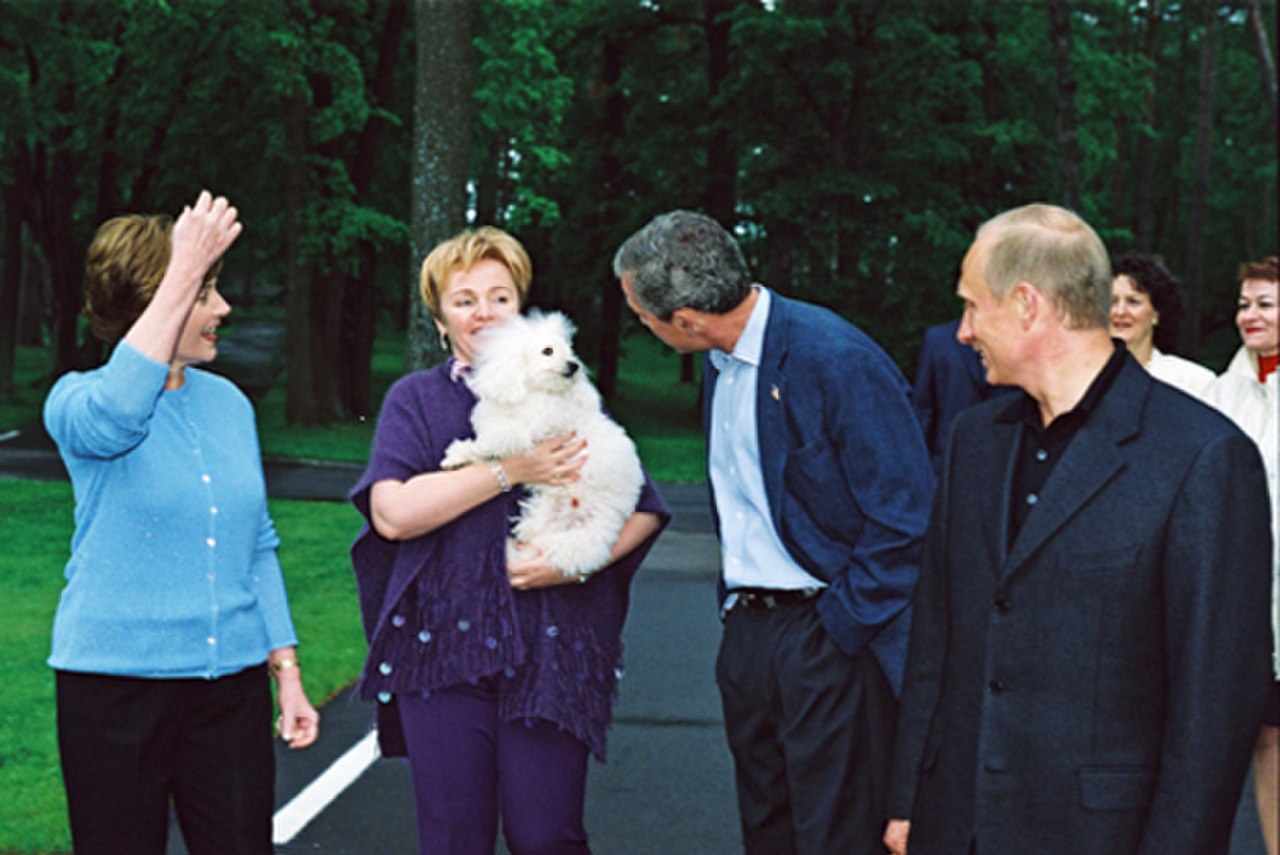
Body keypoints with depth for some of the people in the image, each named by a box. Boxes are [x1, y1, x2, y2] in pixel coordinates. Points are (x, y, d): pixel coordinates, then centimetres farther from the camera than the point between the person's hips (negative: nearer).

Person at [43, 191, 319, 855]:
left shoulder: (229, 403, 10)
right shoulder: (77, 401, -6)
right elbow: (114, 416, -33)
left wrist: (286, 667, 10)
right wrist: (184, 272, -31)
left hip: (231, 680, 4)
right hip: (115, 679, -4)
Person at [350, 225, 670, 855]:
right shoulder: (415, 399, 8)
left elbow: (644, 507, 9)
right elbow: (393, 512, -9)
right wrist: (512, 470, -12)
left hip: (549, 654, 0)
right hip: (443, 651, 0)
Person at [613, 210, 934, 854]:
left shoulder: (837, 360, -18)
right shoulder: (718, 362, 9)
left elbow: (905, 517, -17)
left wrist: (841, 629, -14)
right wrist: (734, 609, 10)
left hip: (829, 642, -8)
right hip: (747, 631, 8)